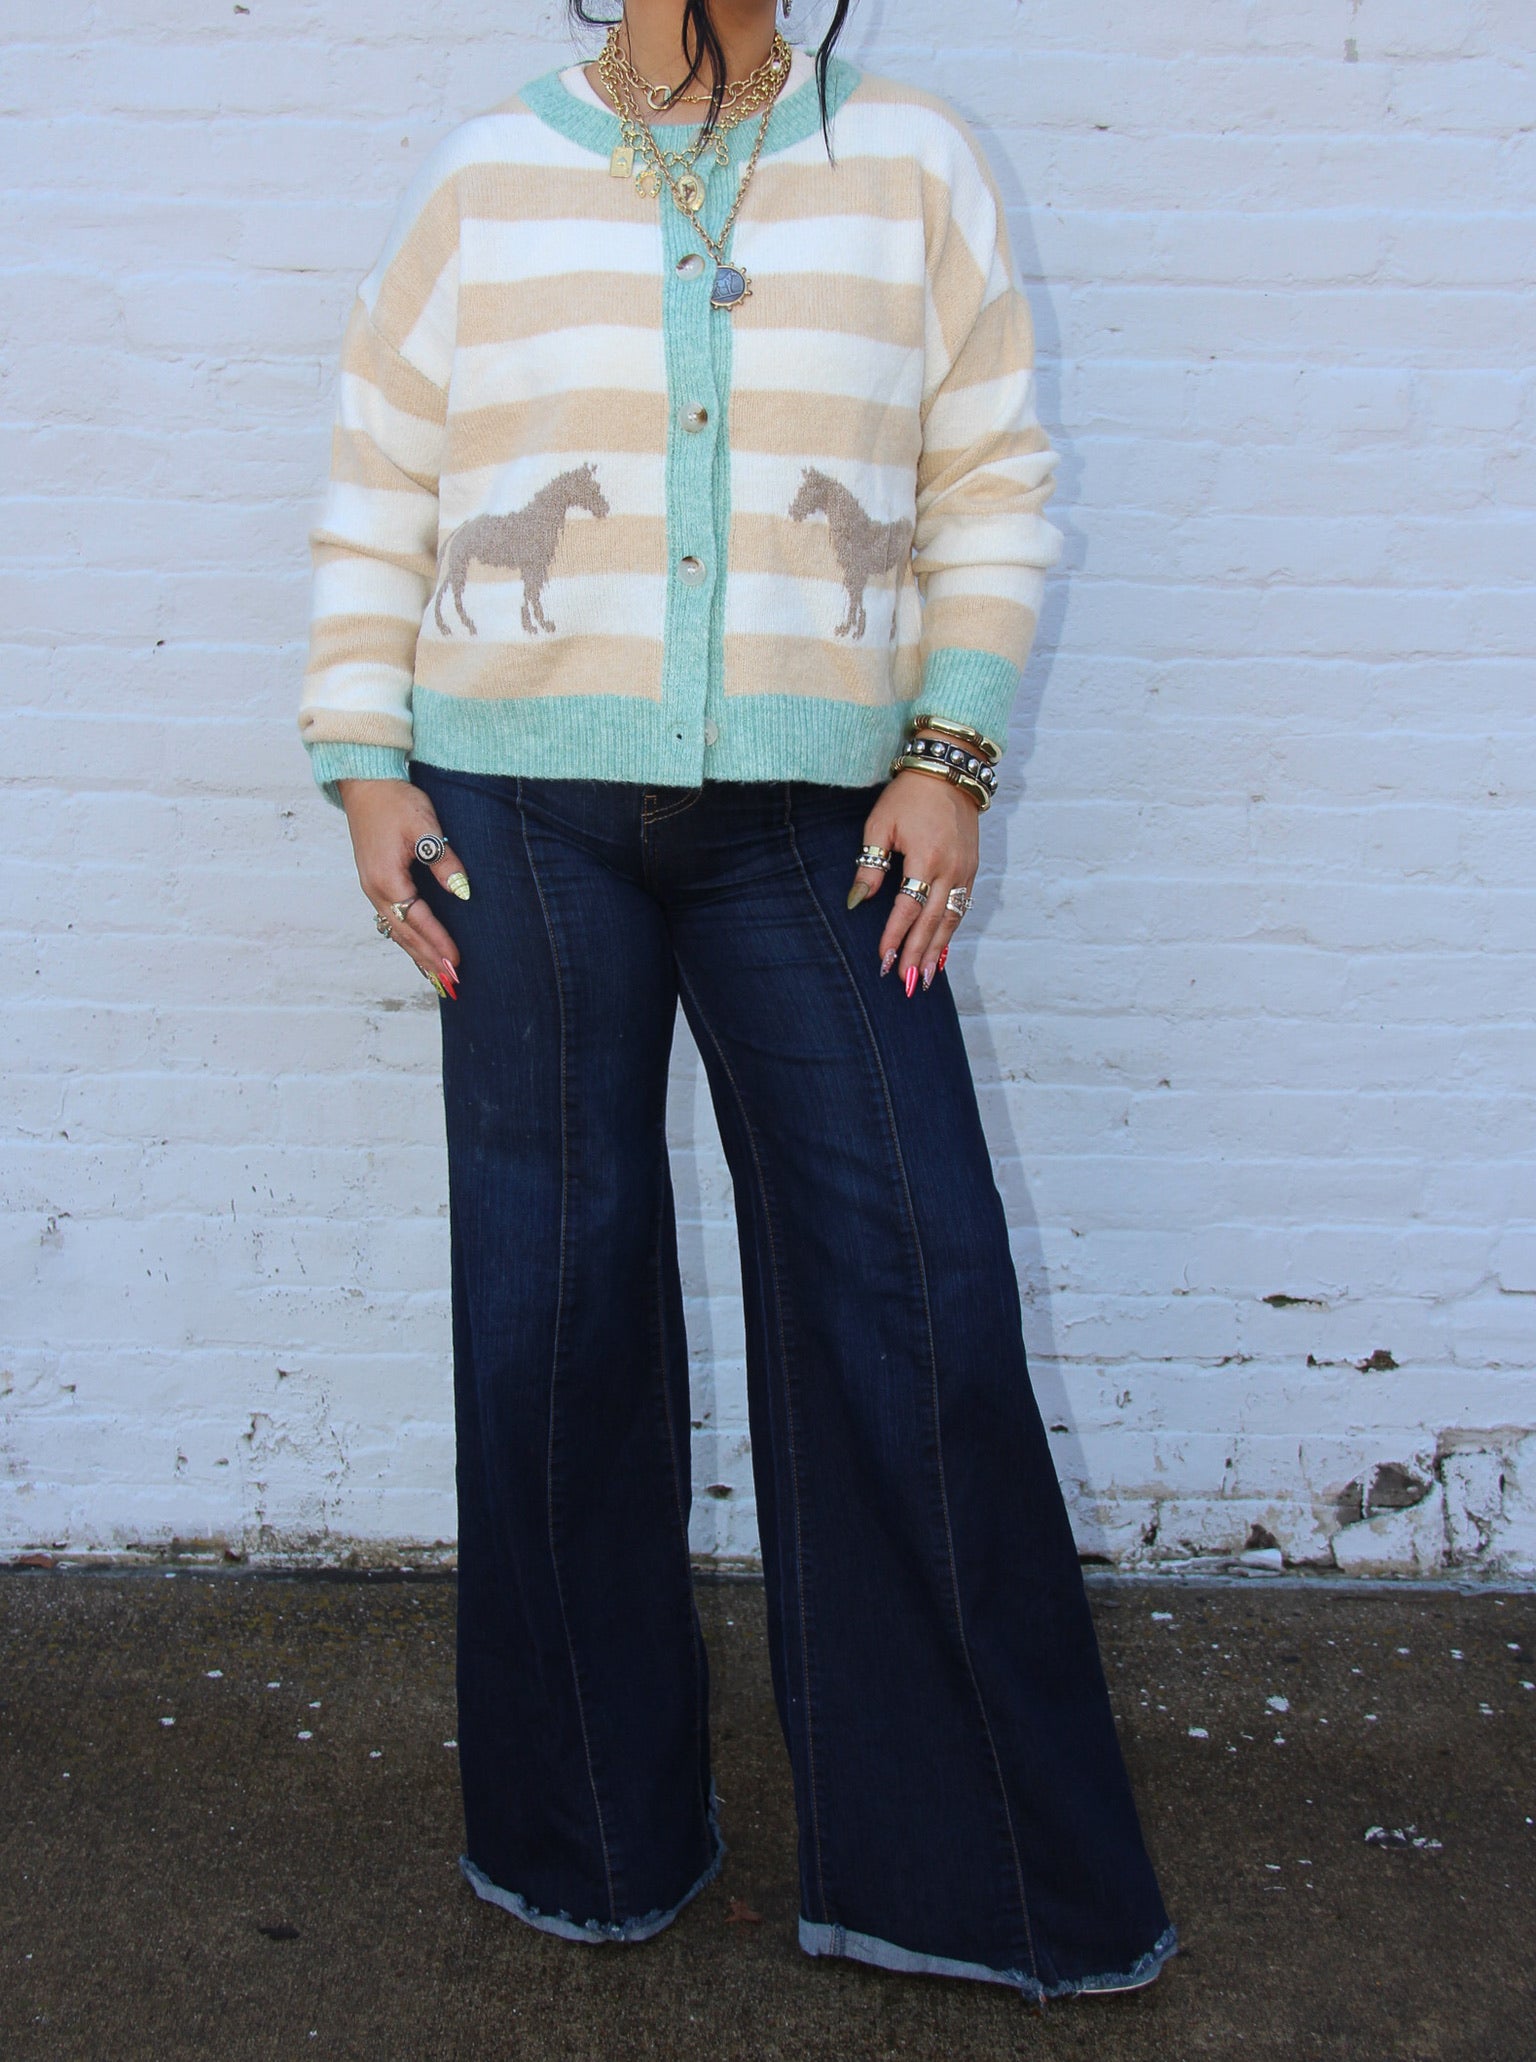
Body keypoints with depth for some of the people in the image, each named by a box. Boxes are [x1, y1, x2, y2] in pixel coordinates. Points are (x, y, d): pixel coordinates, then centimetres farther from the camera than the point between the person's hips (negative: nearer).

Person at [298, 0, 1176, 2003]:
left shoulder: (913, 162, 9)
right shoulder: (484, 182, 9)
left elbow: (994, 486, 7)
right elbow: (375, 493, 10)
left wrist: (952, 752, -4)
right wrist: (366, 769, 1)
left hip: (817, 824, 0)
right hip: (529, 812, 1)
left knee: (914, 1294, -3)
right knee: (555, 1302, 5)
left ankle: (971, 1857, 14)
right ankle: (593, 1831, 25)